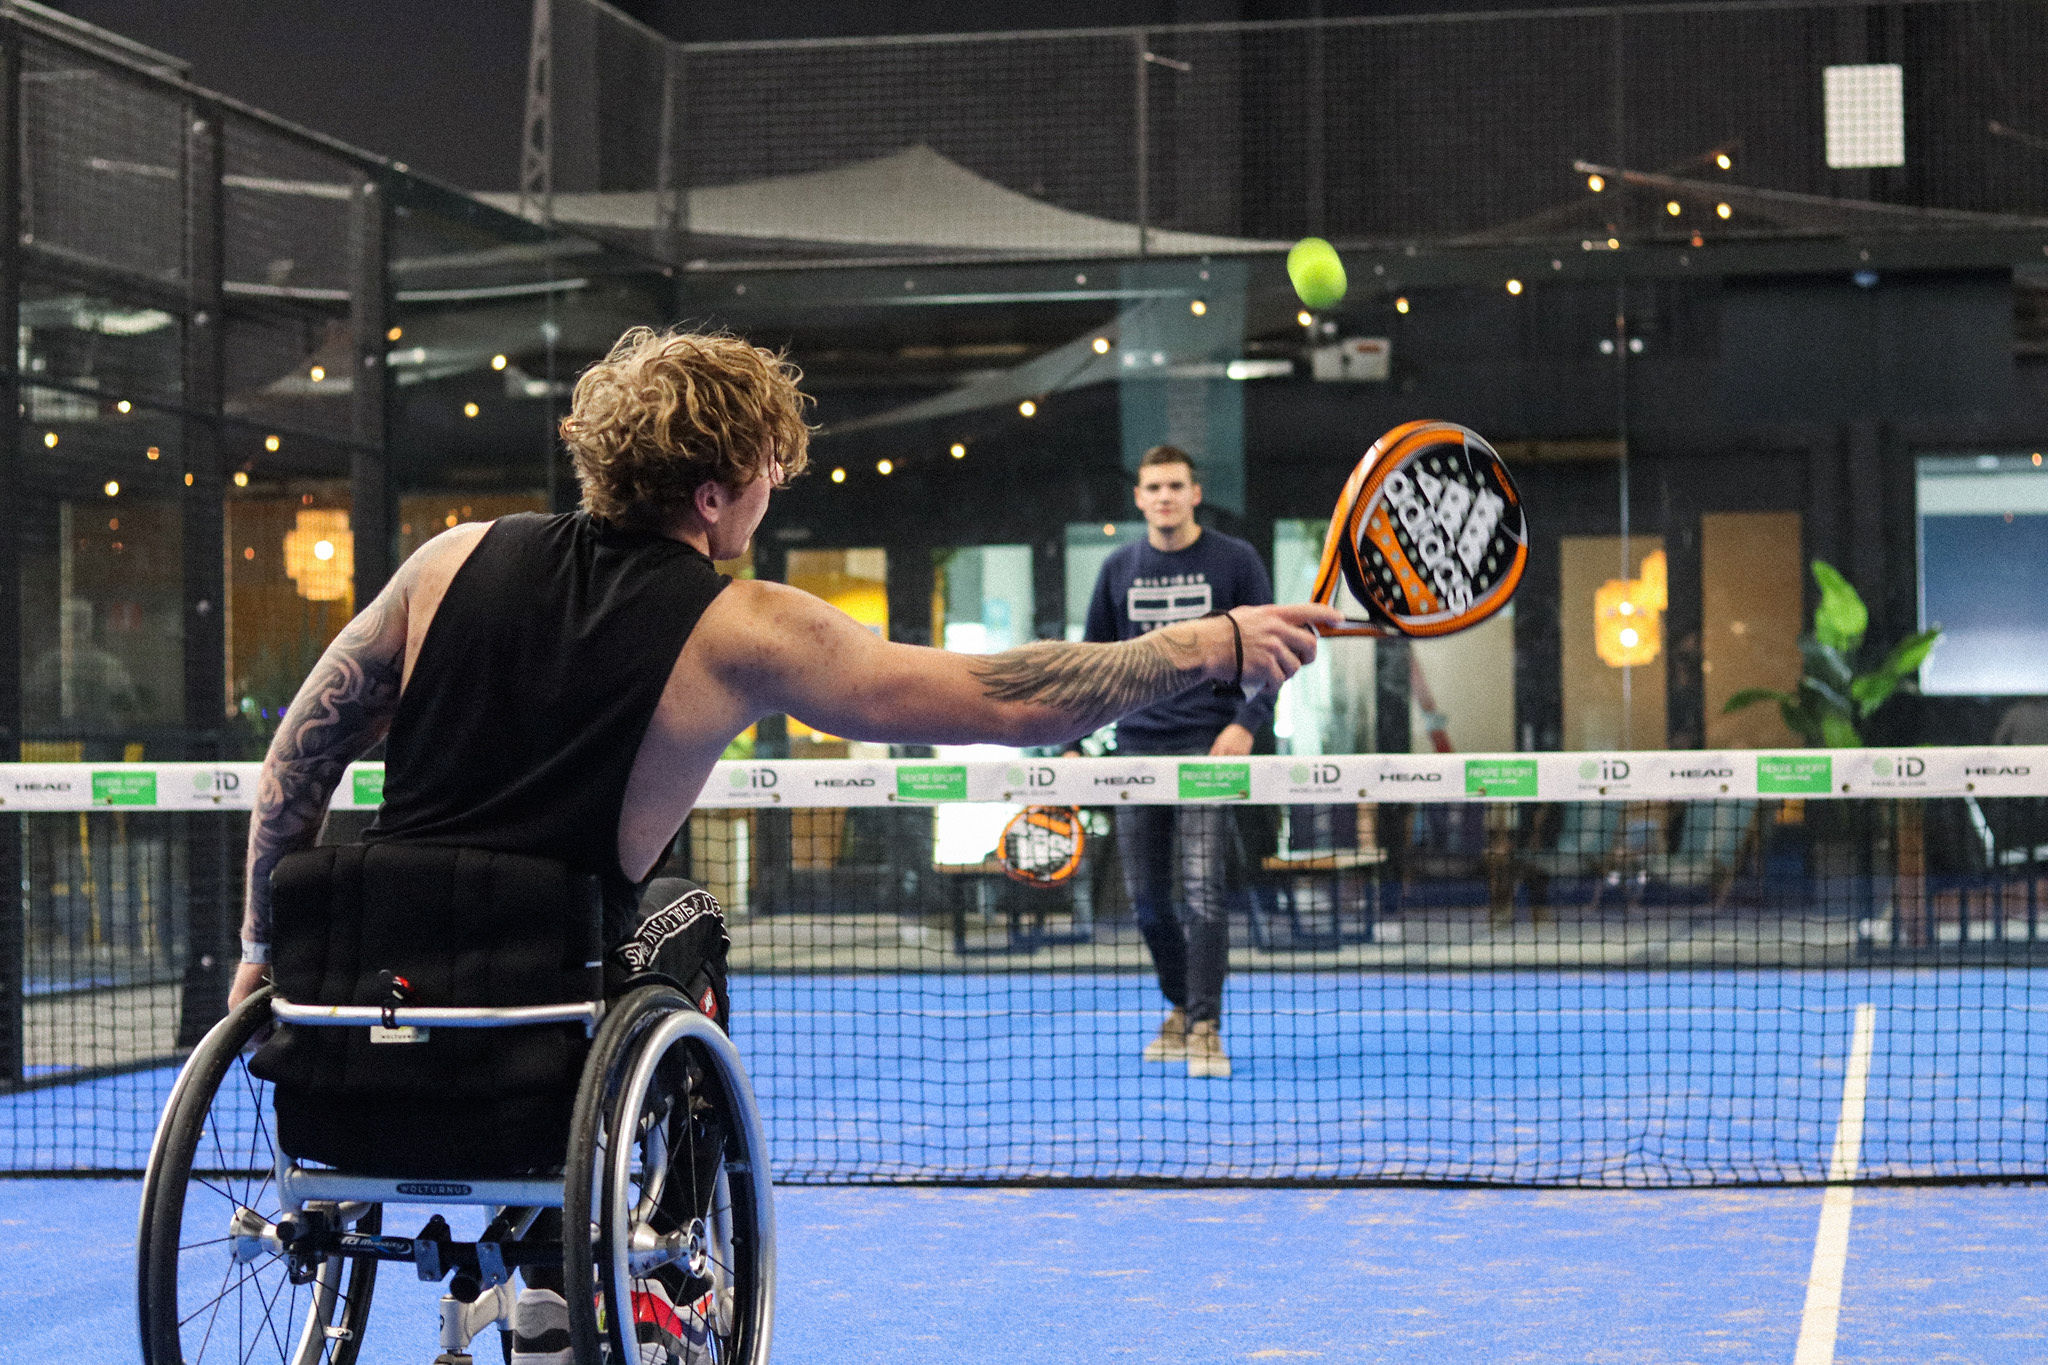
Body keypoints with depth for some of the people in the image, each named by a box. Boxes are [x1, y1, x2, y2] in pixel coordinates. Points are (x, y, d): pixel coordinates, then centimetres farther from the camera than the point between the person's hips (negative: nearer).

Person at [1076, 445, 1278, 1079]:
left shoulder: (1234, 560, 1)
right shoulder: (1119, 569, 11)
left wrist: (1246, 722, -12)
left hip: (1208, 747, -4)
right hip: (1138, 747, 4)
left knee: (1204, 889, -13)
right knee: (1145, 895, 4)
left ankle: (1205, 1028, -9)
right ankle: (1181, 1008, 23)